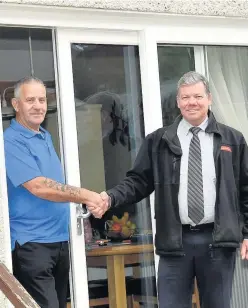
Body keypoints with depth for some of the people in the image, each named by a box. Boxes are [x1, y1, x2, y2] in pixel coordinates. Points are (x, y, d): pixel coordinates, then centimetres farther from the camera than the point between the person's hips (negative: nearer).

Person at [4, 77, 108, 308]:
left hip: (60, 239, 9)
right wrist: (86, 196, -19)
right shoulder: (11, 142, -13)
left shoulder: (46, 137, 14)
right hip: (32, 243, -9)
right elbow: (38, 187, -22)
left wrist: (89, 202, 6)